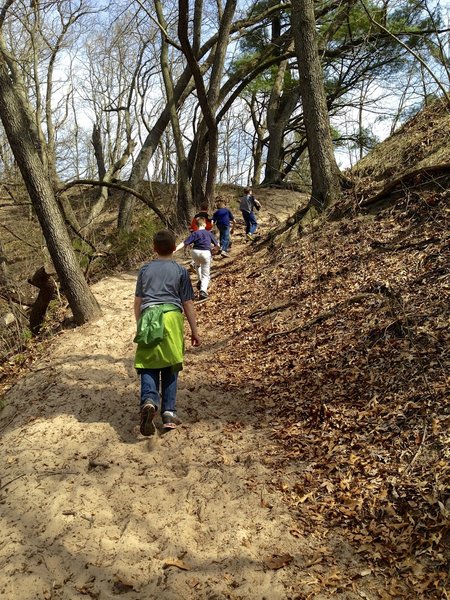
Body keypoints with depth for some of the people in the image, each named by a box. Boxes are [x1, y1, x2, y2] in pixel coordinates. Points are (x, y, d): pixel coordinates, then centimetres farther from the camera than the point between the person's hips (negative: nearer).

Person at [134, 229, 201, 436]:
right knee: (169, 368, 8)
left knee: (148, 367, 1)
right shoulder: (180, 271, 7)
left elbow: (138, 301, 17)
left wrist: (139, 324, 30)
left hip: (148, 316, 1)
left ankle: (149, 400, -26)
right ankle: (169, 412, 7)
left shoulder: (145, 269, 13)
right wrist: (194, 330, 11)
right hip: (171, 317, -1)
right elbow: (188, 303, 6)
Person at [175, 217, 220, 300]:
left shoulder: (194, 233, 8)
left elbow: (184, 243, -4)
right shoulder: (209, 233, 13)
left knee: (197, 264, 38)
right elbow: (217, 245, 19)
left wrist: (174, 250, -9)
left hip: (195, 252, 1)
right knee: (206, 275, 6)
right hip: (206, 253, -1)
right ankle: (203, 290, -16)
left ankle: (200, 281, 38)